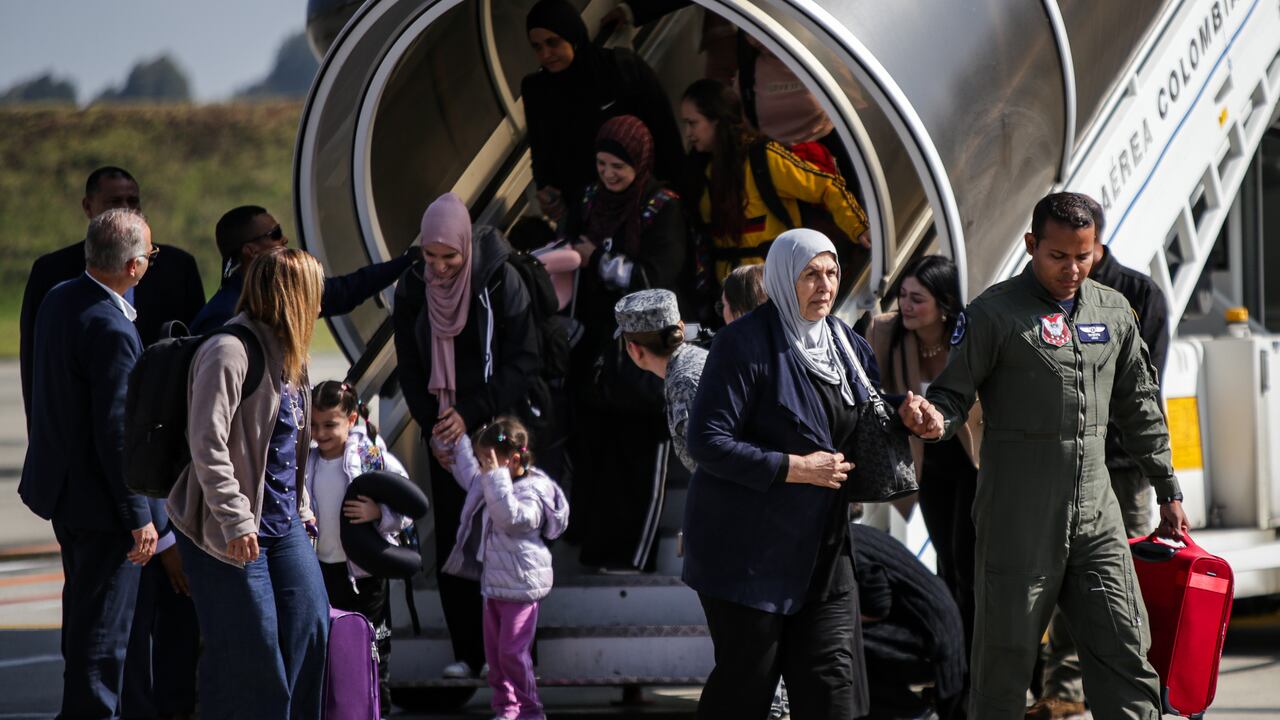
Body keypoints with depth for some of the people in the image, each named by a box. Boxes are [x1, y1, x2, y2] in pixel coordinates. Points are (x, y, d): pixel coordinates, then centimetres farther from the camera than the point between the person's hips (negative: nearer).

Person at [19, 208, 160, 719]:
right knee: (104, 624, 2)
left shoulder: (58, 299, 1)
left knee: (83, 610, 24)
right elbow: (116, 433, -25)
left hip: (60, 485, 10)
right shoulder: (111, 330, -27)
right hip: (98, 499, -10)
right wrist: (138, 517, -19)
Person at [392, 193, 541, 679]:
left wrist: (471, 415, -16)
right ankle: (468, 652, 4)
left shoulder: (500, 281, -10)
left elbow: (523, 361, -10)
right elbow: (410, 370, 7)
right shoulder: (412, 289, 0)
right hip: (444, 434, 3)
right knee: (451, 540, 0)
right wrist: (432, 428, -4)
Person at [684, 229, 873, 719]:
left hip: (823, 549, 7)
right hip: (749, 548, -7)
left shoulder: (846, 345, 10)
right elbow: (706, 442, -18)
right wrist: (794, 468, -19)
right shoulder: (746, 343, -13)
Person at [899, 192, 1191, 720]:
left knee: (1126, 657, 1)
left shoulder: (1113, 311, 12)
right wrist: (935, 419, -27)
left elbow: (1139, 409, 20)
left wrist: (1168, 491, 22)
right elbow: (954, 392, -3)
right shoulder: (994, 313, -5)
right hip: (1019, 519, -5)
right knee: (1005, 662, 0)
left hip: (1096, 517, 5)